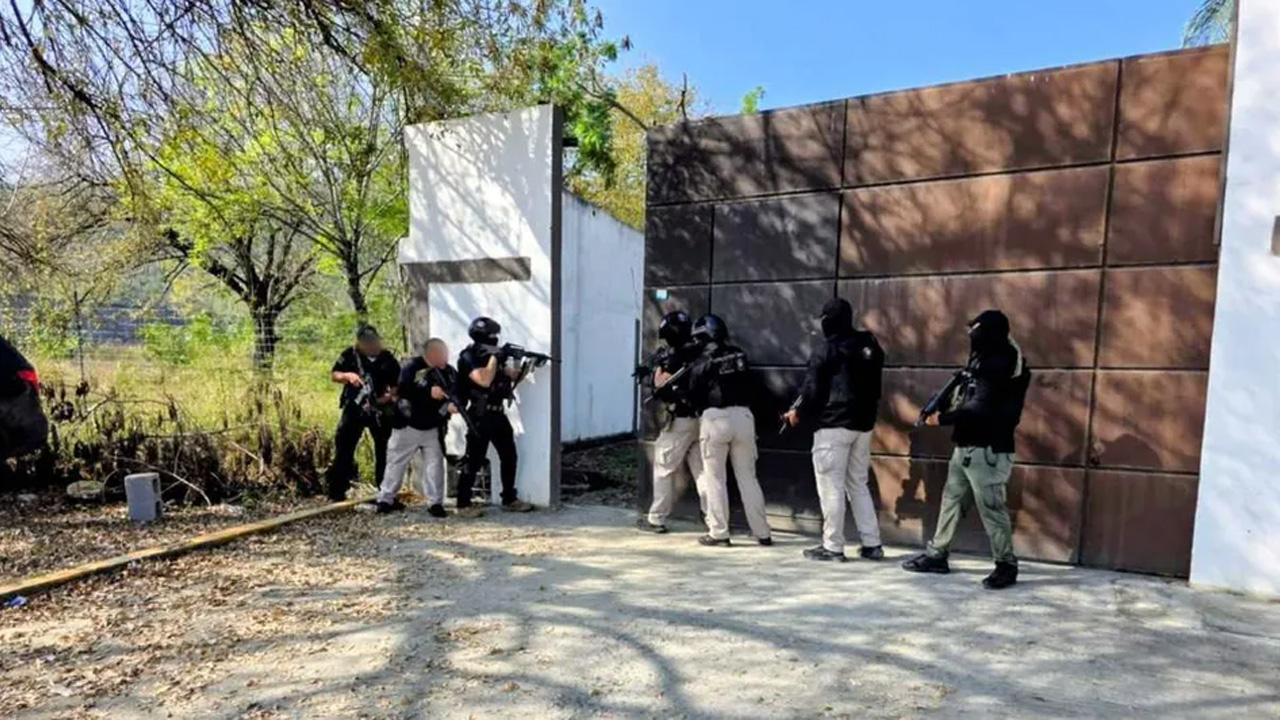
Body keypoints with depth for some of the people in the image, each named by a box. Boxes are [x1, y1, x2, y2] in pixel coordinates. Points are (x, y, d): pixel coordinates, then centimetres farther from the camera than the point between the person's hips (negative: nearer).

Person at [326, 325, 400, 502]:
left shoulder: (388, 359, -3)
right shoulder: (350, 355, -3)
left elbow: (397, 384, 4)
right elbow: (333, 375, 3)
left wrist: (390, 394, -16)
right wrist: (347, 375, -17)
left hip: (380, 409, 1)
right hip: (354, 408, -1)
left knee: (385, 450, 7)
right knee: (343, 449, -1)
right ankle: (337, 491, 11)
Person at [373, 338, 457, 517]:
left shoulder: (450, 372, -3)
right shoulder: (412, 367, -16)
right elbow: (402, 390, -27)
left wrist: (455, 403, -25)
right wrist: (429, 393, -35)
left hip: (433, 428, 2)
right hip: (407, 425, -2)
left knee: (435, 463, -1)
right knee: (397, 462, 11)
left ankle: (435, 503, 6)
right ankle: (386, 499, 25)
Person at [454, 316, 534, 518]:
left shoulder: (493, 355, 12)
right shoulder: (469, 357, -12)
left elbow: (512, 375, 13)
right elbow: (485, 381, -25)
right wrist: (494, 358, -18)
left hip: (498, 414, 8)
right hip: (479, 416, -8)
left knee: (509, 456, 11)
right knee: (474, 461, -2)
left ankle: (509, 500, 22)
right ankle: (463, 504, 8)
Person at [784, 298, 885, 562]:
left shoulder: (826, 351, -10)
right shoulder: (870, 346, 10)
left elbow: (813, 390, -10)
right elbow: (873, 388, 15)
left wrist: (798, 413, 6)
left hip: (833, 425, -7)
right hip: (863, 424, 7)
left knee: (831, 487, 0)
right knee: (858, 483, 16)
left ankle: (832, 547, 6)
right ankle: (872, 544, 17)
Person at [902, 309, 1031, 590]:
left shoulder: (999, 366, -17)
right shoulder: (983, 361, 14)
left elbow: (980, 409, -22)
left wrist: (942, 419, -13)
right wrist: (941, 406, -1)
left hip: (988, 450, -10)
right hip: (966, 446, 10)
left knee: (991, 507, -1)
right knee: (951, 498, 14)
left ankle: (1006, 565, 15)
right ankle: (937, 555, 24)